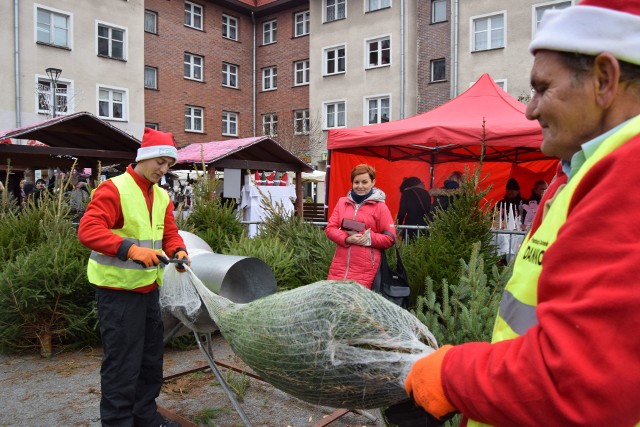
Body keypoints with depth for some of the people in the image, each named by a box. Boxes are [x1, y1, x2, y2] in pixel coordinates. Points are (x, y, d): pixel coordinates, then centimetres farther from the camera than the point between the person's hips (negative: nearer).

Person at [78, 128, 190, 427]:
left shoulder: (162, 196, 10)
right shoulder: (113, 189, -14)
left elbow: (169, 233, 10)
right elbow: (88, 230, -25)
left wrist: (179, 251, -12)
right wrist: (131, 249, -36)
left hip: (148, 288, 9)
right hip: (118, 291, -8)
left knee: (151, 358, 18)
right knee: (122, 363, -1)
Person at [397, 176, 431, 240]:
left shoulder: (406, 193, -1)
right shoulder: (426, 193, 12)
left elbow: (402, 212, -6)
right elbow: (429, 211, 15)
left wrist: (399, 225, 3)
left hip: (411, 226, -5)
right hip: (425, 226, 5)